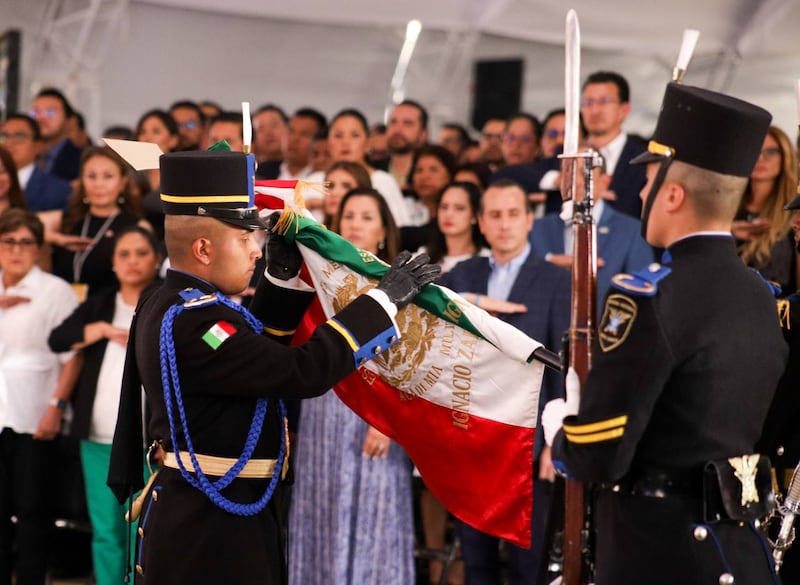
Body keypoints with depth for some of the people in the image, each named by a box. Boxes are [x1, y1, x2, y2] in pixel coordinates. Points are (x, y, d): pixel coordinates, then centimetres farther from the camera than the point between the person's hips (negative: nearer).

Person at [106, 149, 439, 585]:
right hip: (210, 534, -11)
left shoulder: (170, 305, 8)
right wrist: (386, 295, -19)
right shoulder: (193, 322, -23)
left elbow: (261, 348, 22)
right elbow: (304, 372, -27)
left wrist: (284, 271, 10)